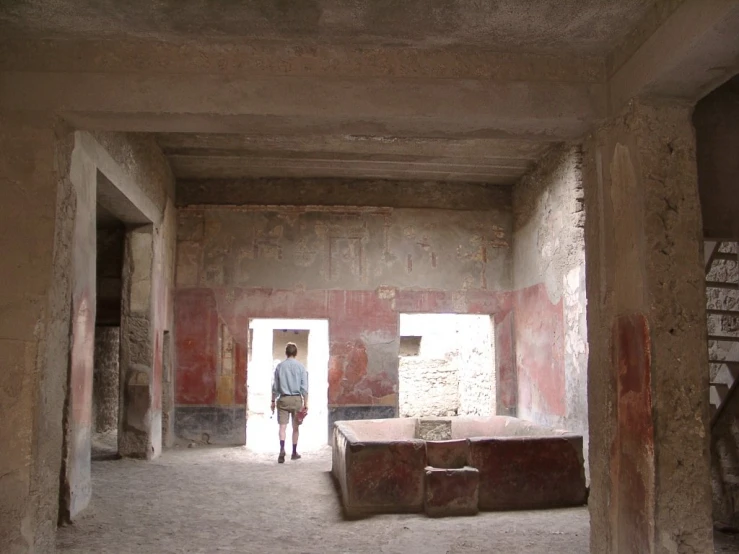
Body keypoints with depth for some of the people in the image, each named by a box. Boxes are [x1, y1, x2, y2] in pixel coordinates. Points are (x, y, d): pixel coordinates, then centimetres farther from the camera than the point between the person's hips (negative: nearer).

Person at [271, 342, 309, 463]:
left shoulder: (280, 366, 1)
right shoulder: (300, 367, -3)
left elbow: (275, 386, 4)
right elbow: (304, 387, -5)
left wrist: (273, 401, 13)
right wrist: (306, 404, -2)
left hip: (283, 399, 0)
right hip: (296, 399, 0)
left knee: (283, 426, -3)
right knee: (295, 427, 11)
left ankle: (282, 449, -24)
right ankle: (294, 452, 19)